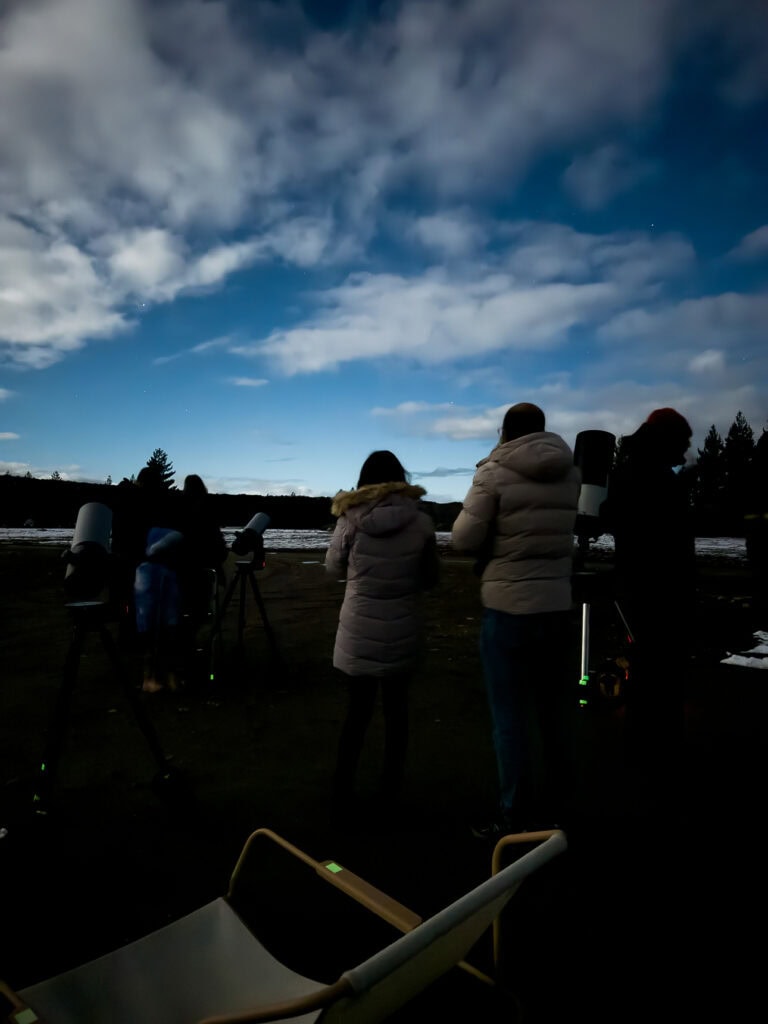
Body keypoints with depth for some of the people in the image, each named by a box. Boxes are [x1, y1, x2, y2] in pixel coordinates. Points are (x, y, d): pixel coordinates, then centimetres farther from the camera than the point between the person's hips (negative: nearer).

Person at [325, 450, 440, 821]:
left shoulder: (350, 519, -8)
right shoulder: (420, 521, -7)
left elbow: (333, 567, 7)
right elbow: (430, 577, 5)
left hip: (357, 632, 0)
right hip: (402, 632, 1)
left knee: (357, 712, 13)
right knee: (396, 709, 19)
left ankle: (342, 797, 16)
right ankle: (390, 788, 31)